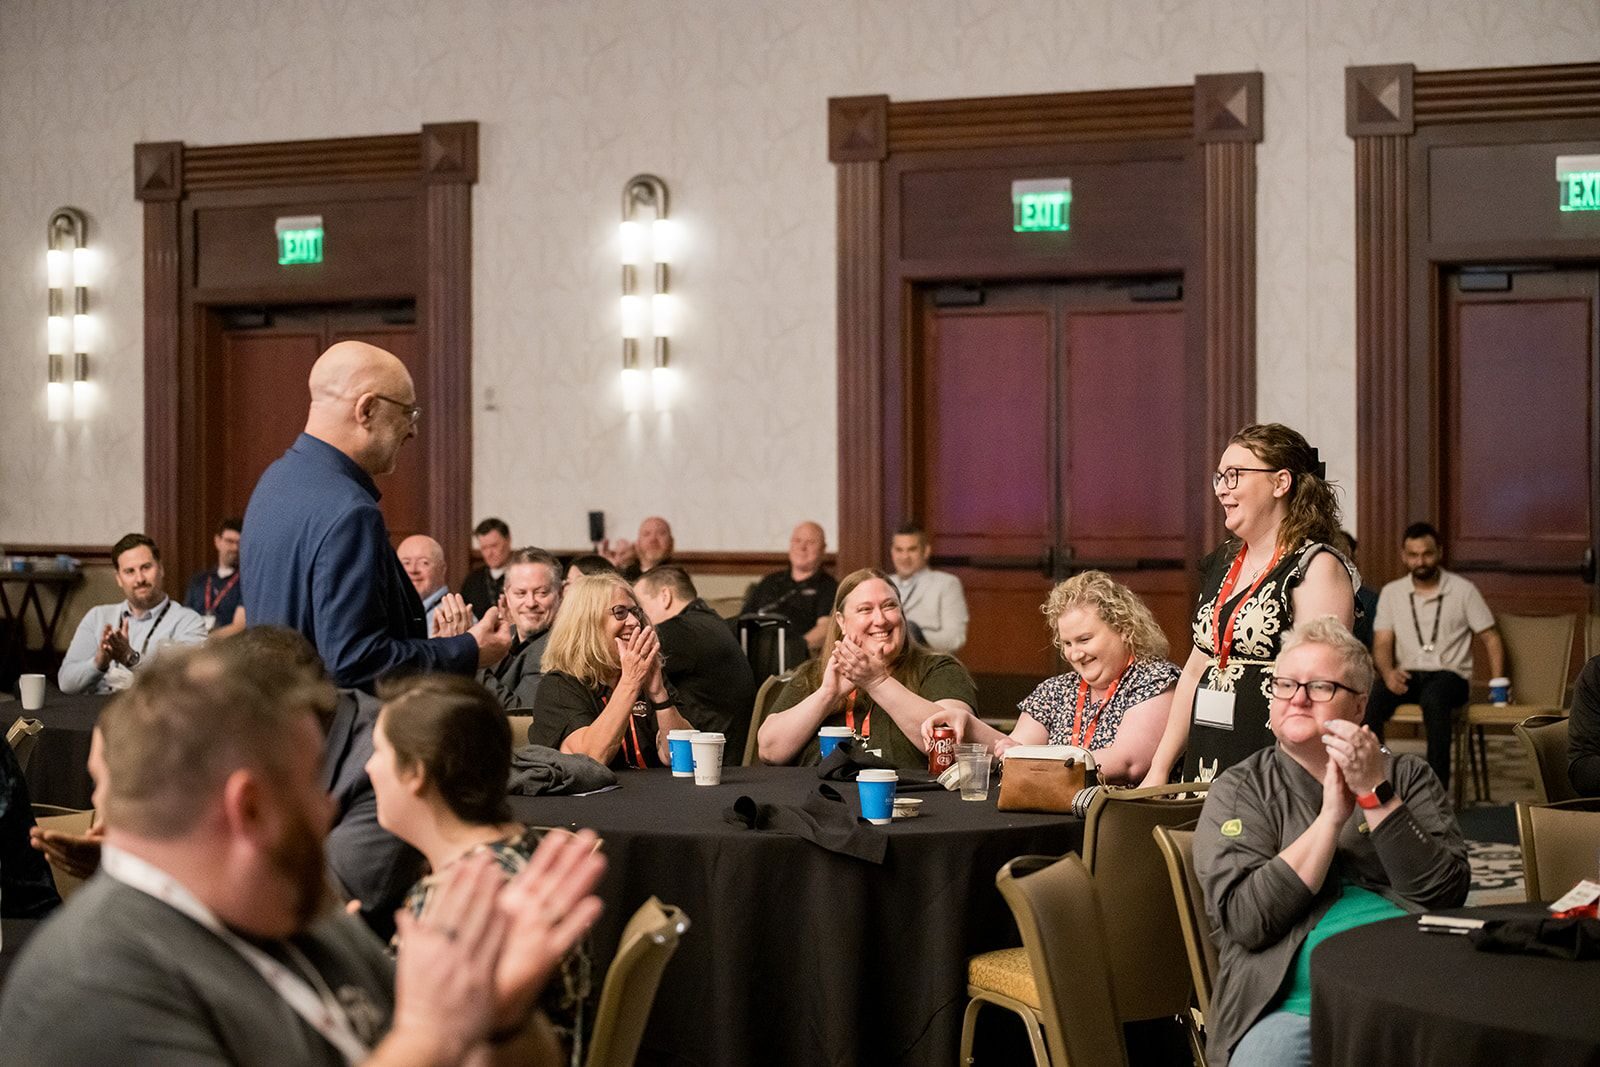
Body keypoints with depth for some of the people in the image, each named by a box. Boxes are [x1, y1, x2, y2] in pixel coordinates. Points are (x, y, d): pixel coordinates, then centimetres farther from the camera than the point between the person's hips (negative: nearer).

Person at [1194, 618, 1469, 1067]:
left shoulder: (1407, 777, 15)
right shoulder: (1239, 790, 10)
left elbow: (1444, 896, 0)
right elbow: (1245, 919, -5)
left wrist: (1376, 794, -7)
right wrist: (1332, 816, -7)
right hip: (1292, 1004, -2)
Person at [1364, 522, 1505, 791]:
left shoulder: (1463, 590, 5)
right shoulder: (1391, 592, 11)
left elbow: (1491, 638, 6)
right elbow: (1382, 643, 5)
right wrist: (1388, 672, -18)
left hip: (1451, 675, -2)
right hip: (1406, 676, 2)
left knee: (1433, 697, -40)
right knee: (1371, 698, -32)